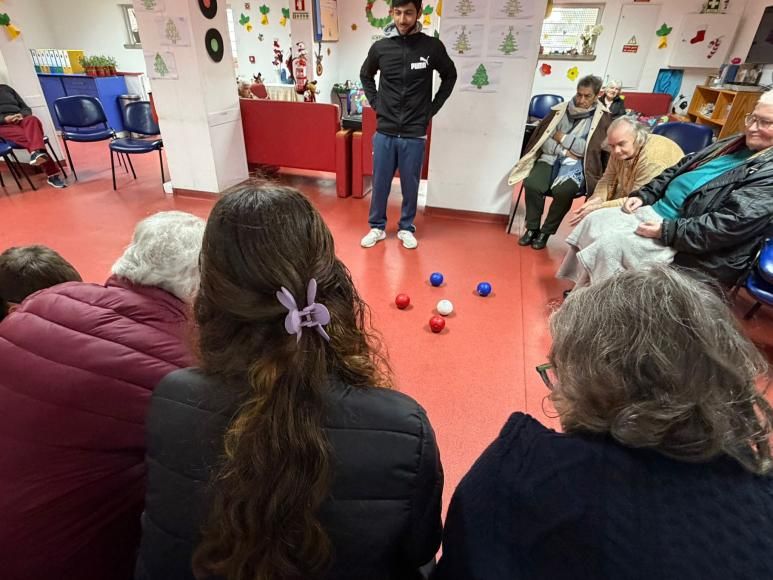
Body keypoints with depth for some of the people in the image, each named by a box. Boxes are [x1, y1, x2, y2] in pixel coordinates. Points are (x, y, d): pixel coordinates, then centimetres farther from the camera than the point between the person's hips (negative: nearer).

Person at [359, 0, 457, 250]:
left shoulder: (432, 47, -3)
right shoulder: (380, 47, 1)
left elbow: (450, 76, 12)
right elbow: (365, 75, 19)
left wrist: (433, 108, 5)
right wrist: (375, 103, 8)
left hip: (415, 133, -1)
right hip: (384, 131, 1)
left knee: (410, 184, 7)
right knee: (380, 182, 7)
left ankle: (406, 228, 24)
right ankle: (377, 227, 23)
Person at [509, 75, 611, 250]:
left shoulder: (602, 117, 3)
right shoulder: (561, 109, 9)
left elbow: (590, 148, -7)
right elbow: (543, 138, 4)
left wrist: (561, 138, -4)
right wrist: (563, 151, -9)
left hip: (576, 164, -2)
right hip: (551, 158, 2)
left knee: (563, 191, -34)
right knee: (531, 184, -28)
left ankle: (546, 232, -11)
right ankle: (532, 228, -8)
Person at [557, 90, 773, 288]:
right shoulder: (733, 144, 15)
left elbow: (731, 225, -24)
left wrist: (666, 231, -25)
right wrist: (644, 195, 6)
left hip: (688, 246, -9)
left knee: (610, 243, -24)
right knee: (594, 221, -2)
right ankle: (581, 288, 5)